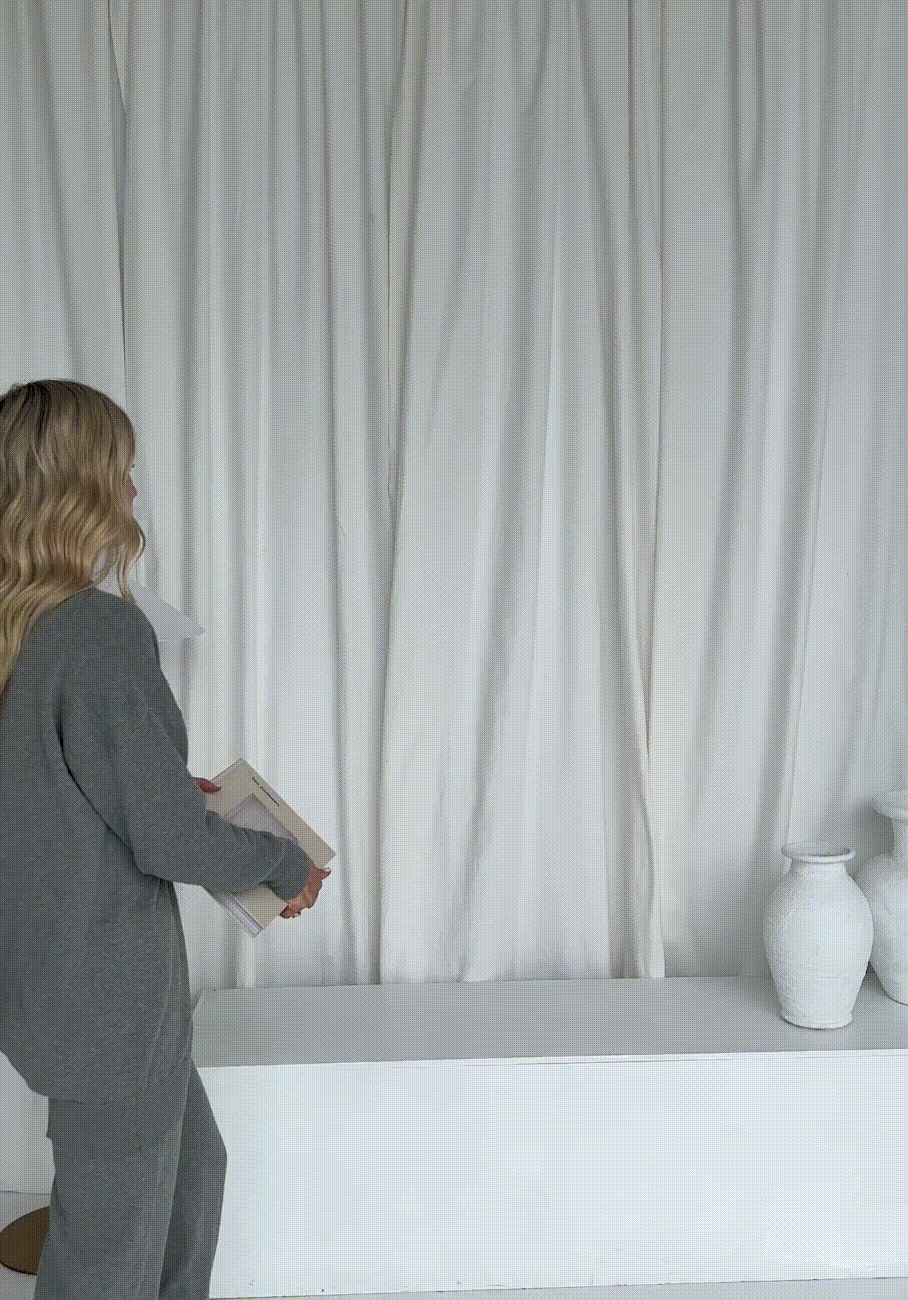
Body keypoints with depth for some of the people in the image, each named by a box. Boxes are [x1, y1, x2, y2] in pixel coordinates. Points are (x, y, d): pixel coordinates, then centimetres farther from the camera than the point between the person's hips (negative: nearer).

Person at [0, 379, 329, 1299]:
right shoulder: (100, 630, -24)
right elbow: (168, 841, -21)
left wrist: (168, 787, 18)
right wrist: (288, 864, -4)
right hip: (108, 988, -8)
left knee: (193, 1169, 27)